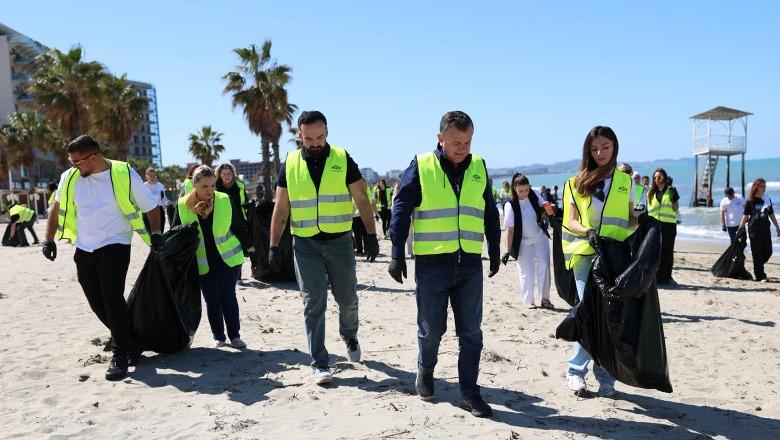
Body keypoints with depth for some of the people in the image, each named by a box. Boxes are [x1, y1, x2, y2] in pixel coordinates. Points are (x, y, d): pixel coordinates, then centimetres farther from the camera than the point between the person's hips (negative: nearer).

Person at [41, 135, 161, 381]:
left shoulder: (124, 175, -12)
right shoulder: (70, 177, -1)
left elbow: (150, 206, -4)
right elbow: (56, 208, 13)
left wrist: (156, 234, -13)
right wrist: (49, 240, 10)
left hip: (115, 246, -5)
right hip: (84, 250, 5)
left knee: (112, 298, -14)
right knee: (97, 304, 9)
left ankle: (121, 355, -1)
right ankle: (129, 343, 30)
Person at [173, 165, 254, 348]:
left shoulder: (225, 200, -9)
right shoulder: (183, 205, -10)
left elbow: (238, 226, 3)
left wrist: (248, 246, 9)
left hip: (228, 257, -1)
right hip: (203, 262, 1)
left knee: (228, 296, -2)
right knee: (212, 300, 5)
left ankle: (234, 336, 9)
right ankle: (218, 337, 19)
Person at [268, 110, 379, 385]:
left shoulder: (343, 160, -1)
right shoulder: (290, 164, 3)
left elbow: (362, 200, 0)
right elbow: (281, 209, 6)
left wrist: (371, 235, -7)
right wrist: (274, 246, 2)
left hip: (339, 241, 0)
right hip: (305, 243, 0)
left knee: (348, 298, 11)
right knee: (313, 304, -1)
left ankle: (349, 336, 42)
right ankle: (319, 364, 8)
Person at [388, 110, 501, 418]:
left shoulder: (479, 167, 9)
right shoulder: (421, 167, -2)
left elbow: (490, 214, 18)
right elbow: (401, 211, -2)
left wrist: (495, 252, 19)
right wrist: (397, 256, -5)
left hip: (470, 265, 3)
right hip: (431, 263, -3)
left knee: (471, 332, 4)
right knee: (431, 329, 8)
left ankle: (470, 393, 15)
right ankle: (425, 373, 35)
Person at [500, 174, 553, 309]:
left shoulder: (533, 195, -8)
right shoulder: (511, 205, -19)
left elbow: (542, 208, 13)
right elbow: (510, 229, -17)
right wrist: (508, 251, -17)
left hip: (540, 238, 3)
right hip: (523, 242, -3)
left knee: (543, 266, -6)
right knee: (526, 272, 1)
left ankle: (545, 299, 3)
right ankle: (529, 302, 12)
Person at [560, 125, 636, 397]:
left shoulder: (625, 181, 12)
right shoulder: (578, 182, 9)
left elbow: (630, 219, 14)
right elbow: (571, 221, 3)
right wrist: (588, 232, -17)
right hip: (586, 254, -1)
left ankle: (605, 375, 12)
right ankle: (576, 371, 6)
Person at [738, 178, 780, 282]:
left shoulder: (767, 199, 7)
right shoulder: (750, 201, -5)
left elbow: (771, 215, 14)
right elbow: (745, 216, -2)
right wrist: (740, 230, -5)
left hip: (766, 230, 5)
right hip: (754, 230, -5)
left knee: (768, 252, 5)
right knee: (757, 254, -1)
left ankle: (757, 268, 28)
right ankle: (760, 276, 5)